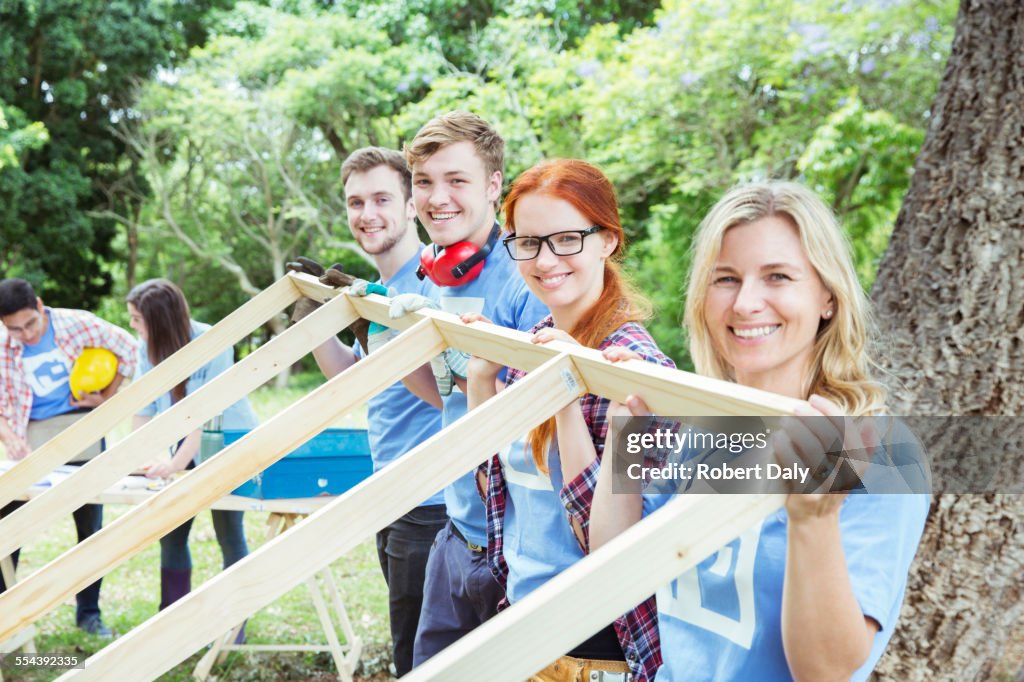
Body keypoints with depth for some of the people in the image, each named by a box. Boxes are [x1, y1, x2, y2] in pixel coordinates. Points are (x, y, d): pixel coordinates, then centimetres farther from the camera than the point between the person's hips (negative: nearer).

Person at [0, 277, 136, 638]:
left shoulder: (77, 324, -12)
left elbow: (127, 349, 1)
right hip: (31, 438, 0)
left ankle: (88, 612, 16)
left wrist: (106, 397, 1)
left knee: (91, 525, 5)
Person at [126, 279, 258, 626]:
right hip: (187, 444, 6)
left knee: (228, 531, -4)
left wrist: (176, 464, -31)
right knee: (171, 530, 3)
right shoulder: (148, 347, -7)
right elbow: (144, 407, -6)